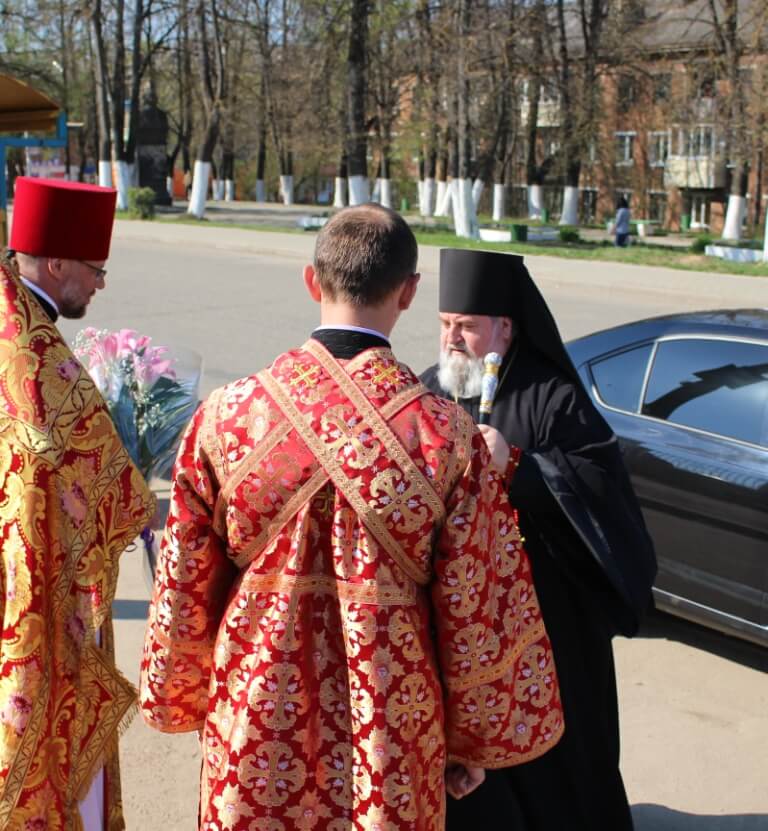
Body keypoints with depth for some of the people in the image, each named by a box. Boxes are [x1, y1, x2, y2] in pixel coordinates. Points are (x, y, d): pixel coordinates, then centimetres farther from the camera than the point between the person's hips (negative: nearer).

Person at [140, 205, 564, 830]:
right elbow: (474, 610, -10)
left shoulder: (227, 415, -13)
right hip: (391, 731, -1)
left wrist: (182, 701, 14)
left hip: (254, 724, 1)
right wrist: (473, 743, 5)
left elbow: (183, 589, -3)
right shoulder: (446, 437, -17)